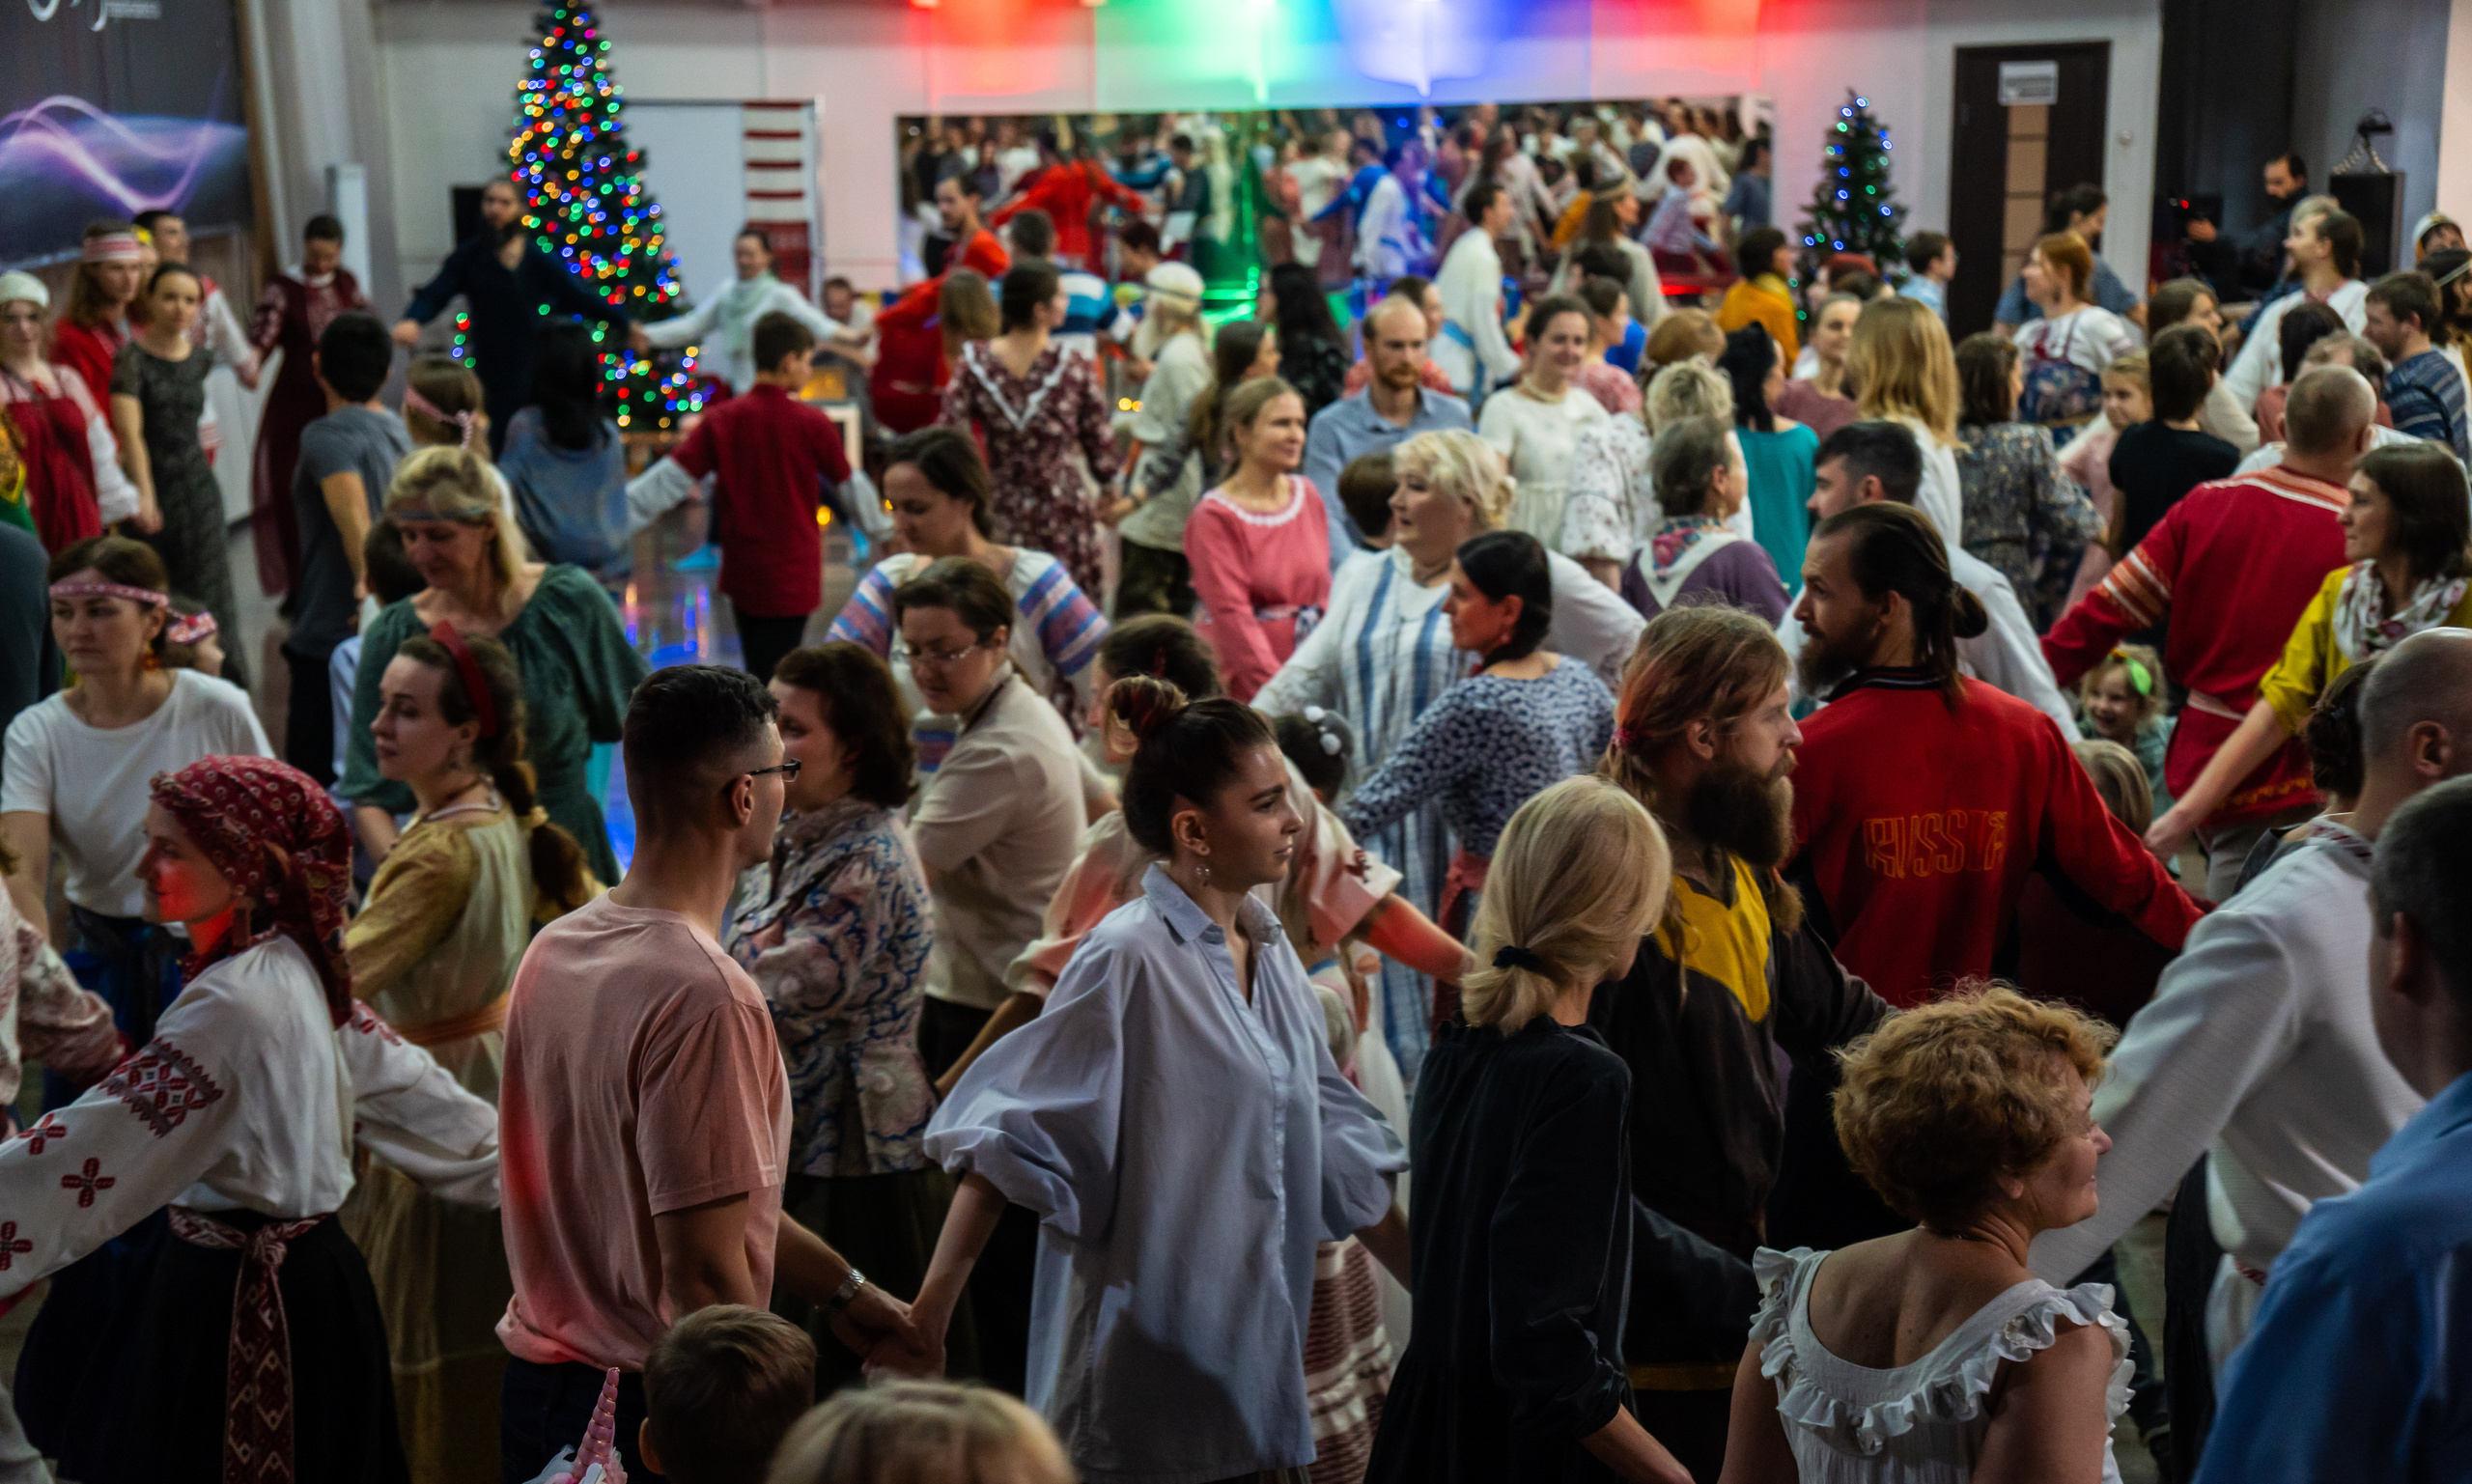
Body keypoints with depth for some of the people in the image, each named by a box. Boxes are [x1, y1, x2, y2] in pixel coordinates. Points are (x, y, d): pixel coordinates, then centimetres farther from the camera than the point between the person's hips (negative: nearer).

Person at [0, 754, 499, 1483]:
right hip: (311, 1275, 9)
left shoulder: (231, 1002, -23)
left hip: (238, 1300, -9)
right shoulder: (297, 968, 4)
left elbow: (94, 1147, -24)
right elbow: (407, 1087, 13)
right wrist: (527, 1173, 22)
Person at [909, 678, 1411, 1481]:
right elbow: (1006, 1138, -18)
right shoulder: (1130, 956, -16)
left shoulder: (1268, 951, 7)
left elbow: (1337, 1145, 13)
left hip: (1252, 1347, 7)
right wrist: (929, 1312, -25)